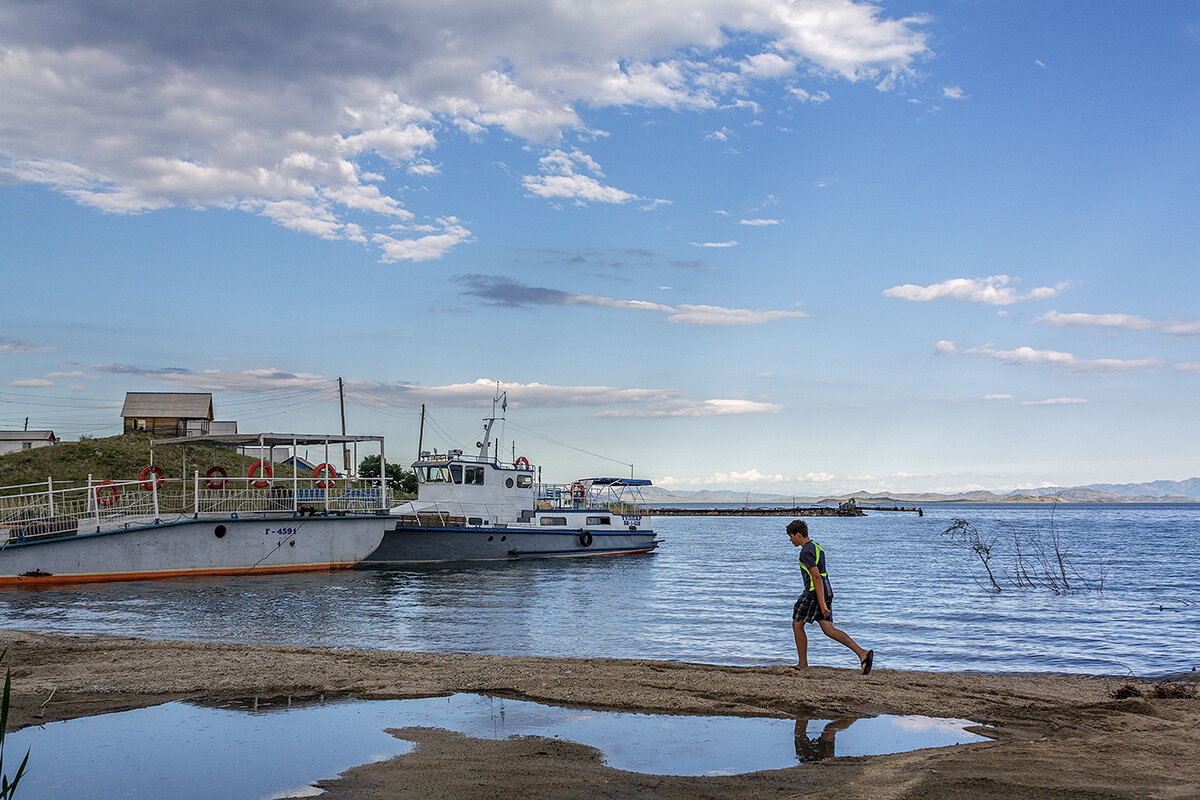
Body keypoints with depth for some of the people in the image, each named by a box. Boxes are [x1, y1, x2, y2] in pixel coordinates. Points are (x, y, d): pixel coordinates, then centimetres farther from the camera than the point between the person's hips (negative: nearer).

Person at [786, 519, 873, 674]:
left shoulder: (805, 552, -15)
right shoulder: (816, 547, 17)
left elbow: (816, 577, -23)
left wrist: (822, 603, -26)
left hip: (815, 592, -9)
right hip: (826, 591, 9)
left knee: (797, 625, 6)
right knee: (829, 630, 4)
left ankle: (803, 665, 12)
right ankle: (862, 653, -10)